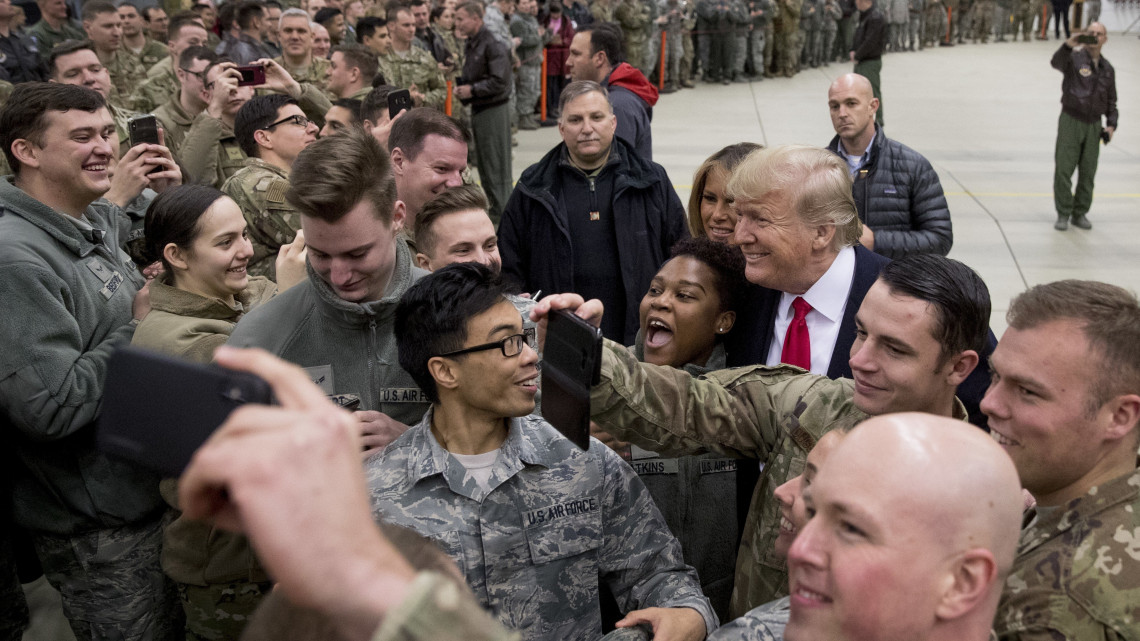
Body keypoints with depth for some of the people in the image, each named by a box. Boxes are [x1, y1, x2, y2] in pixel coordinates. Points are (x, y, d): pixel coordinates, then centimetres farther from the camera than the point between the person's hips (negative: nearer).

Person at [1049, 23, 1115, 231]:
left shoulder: (1107, 69, 11)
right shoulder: (1074, 58, -5)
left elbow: (1111, 101, 18)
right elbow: (1057, 62, -29)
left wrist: (1111, 124, 4)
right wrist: (1068, 45, -49)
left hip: (1094, 125, 4)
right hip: (1071, 121, -4)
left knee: (1088, 172, 7)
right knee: (1064, 169, -4)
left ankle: (1080, 214, 18)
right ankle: (1063, 214, 6)